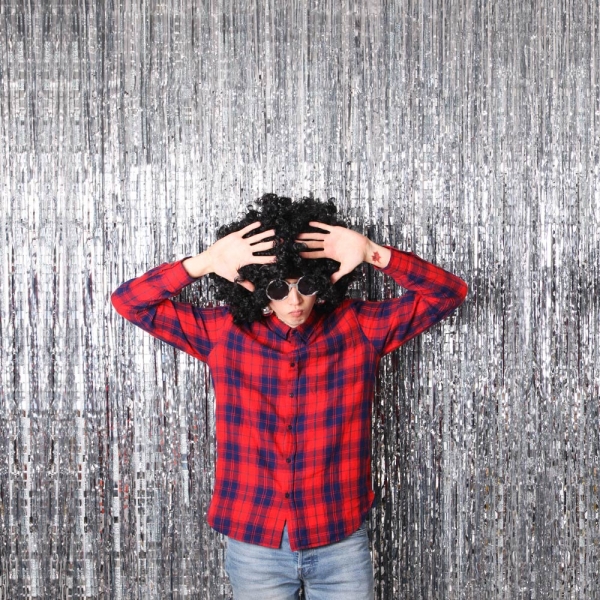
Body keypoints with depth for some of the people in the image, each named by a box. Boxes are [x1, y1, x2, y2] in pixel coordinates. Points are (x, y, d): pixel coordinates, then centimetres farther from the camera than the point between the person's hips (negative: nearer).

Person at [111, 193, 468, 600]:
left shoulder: (360, 328, -3)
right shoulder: (223, 332, -3)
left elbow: (449, 292, -5)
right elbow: (128, 302, -4)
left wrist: (375, 254, -18)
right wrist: (206, 261, -18)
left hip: (340, 542, 0)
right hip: (254, 543, 0)